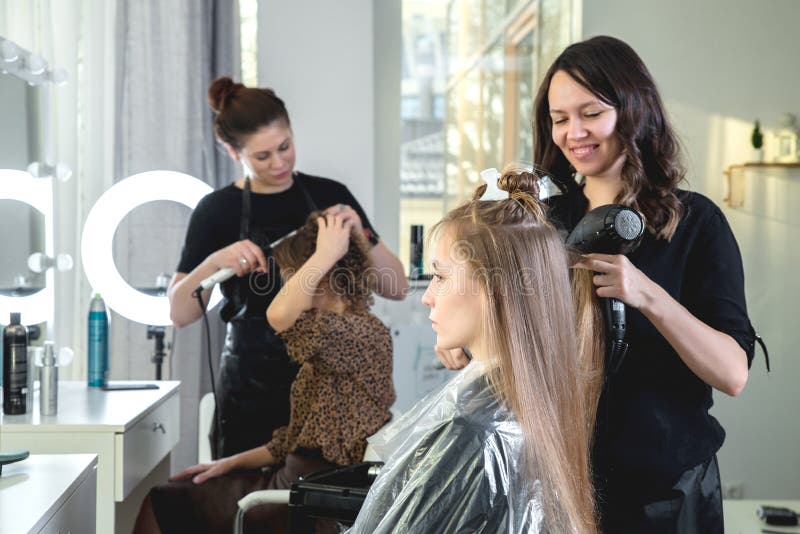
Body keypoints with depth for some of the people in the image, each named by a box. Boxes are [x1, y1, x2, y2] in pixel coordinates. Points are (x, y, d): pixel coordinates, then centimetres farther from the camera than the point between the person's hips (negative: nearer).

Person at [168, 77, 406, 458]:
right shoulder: (218, 211, 0)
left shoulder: (329, 196, 5)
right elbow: (179, 313, -6)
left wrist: (360, 235, -14)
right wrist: (215, 262, -23)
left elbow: (397, 288, 1)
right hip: (253, 394, -1)